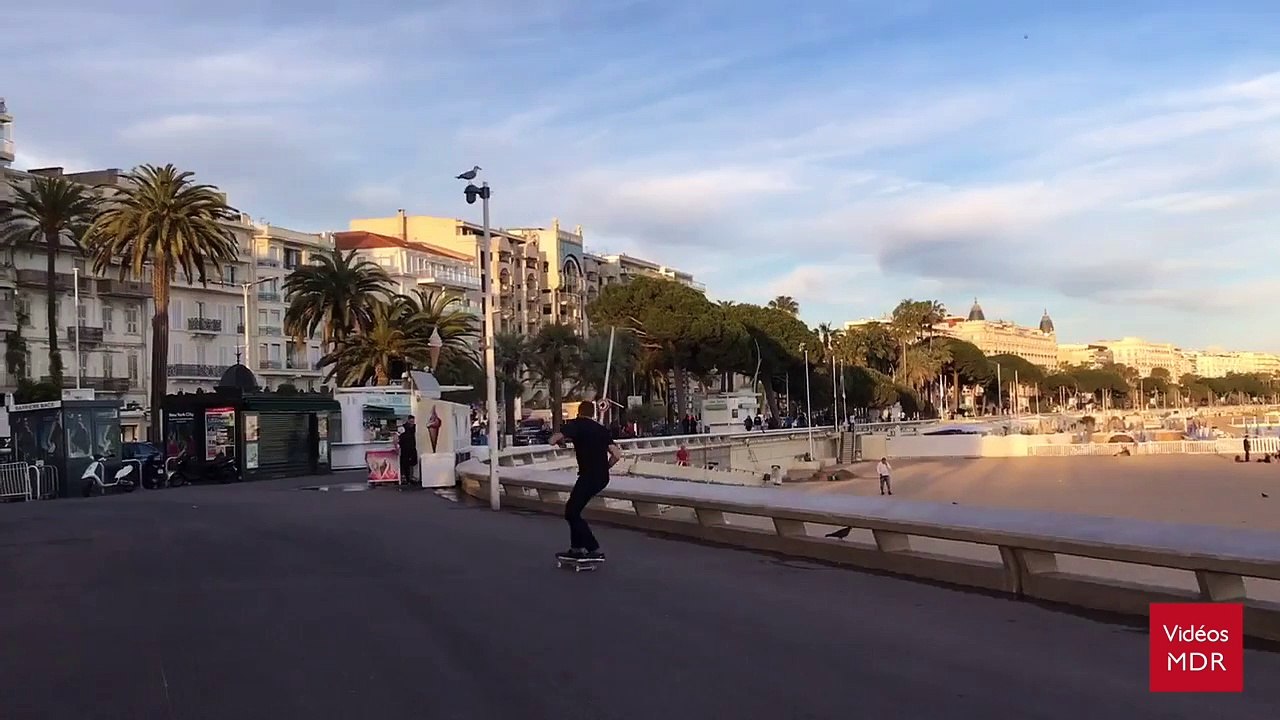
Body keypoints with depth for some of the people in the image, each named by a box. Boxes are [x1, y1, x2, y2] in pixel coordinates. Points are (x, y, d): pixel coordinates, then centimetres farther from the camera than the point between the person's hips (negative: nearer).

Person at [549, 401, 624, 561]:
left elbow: (553, 440, -15)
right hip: (602, 477, 8)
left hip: (589, 476, -8)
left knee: (572, 513, -1)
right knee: (573, 510, 19)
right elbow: (617, 455, 7)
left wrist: (561, 440, 8)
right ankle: (576, 548, 24)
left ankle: (595, 551, -5)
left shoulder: (575, 425, -3)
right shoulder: (602, 429, 15)